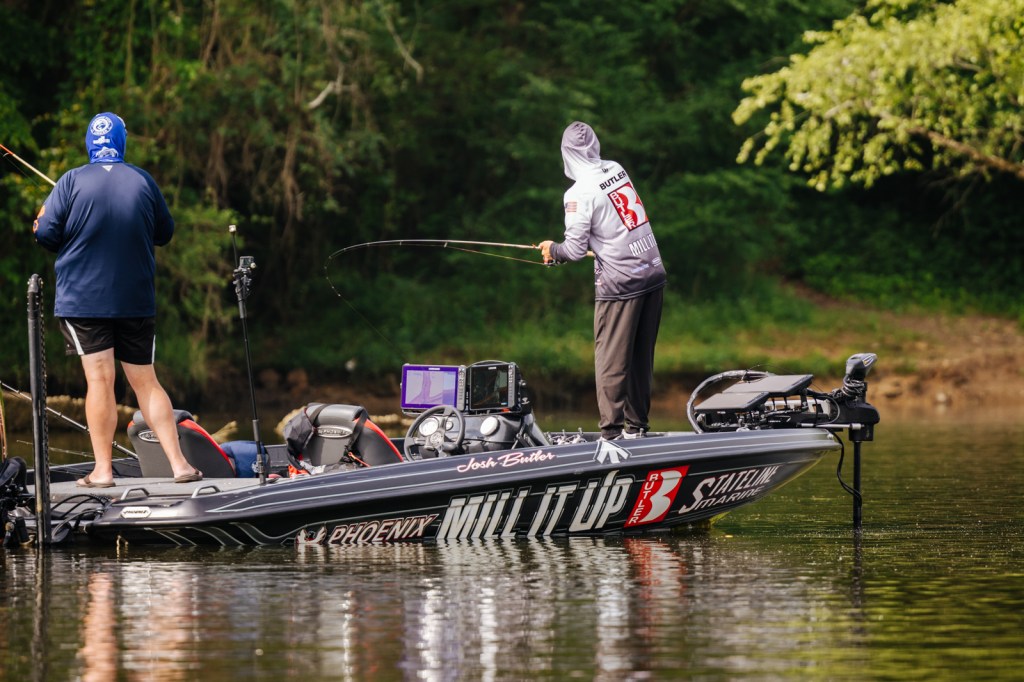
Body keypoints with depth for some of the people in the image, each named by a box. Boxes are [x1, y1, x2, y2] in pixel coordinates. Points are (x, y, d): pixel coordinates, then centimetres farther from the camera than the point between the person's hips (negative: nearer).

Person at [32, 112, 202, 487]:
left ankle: (102, 470, -3)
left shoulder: (72, 181, -9)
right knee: (145, 381, 9)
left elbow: (45, 233, -8)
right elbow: (165, 233, 10)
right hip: (137, 300, 2)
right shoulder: (143, 181, -1)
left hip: (83, 299, -2)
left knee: (99, 379, -2)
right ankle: (178, 463, 4)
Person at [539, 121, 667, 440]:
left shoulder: (580, 193, -13)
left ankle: (612, 432, -4)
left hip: (619, 283, -7)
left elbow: (575, 250, -12)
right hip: (653, 273, 7)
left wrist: (553, 250, 9)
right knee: (641, 357, 13)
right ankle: (637, 426, 19)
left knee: (611, 360, -2)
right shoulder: (617, 171, 7)